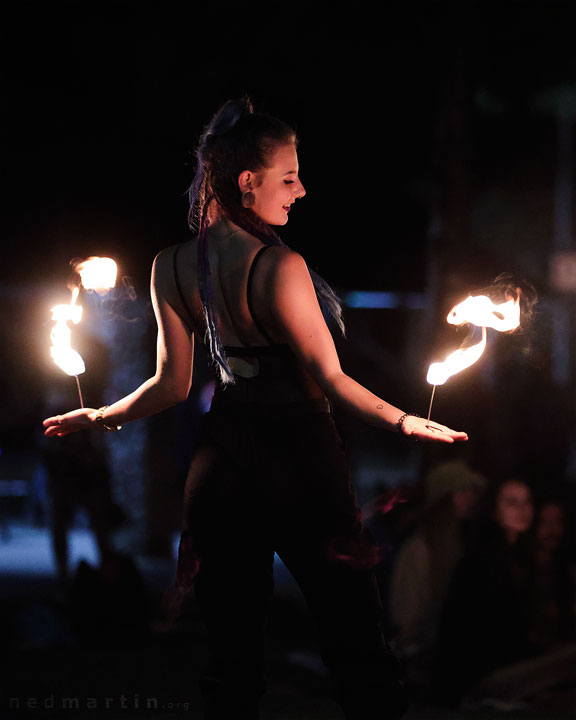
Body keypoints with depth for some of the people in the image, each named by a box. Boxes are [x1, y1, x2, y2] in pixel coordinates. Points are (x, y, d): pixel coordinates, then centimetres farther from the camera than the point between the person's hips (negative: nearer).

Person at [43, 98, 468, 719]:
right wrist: (404, 422, -5)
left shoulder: (170, 268, 2)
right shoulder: (280, 266, -16)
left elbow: (173, 383, 4)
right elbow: (329, 379, -14)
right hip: (299, 456, -6)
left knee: (232, 653, 11)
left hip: (221, 465, 6)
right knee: (355, 647, 2)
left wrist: (102, 416, 21)